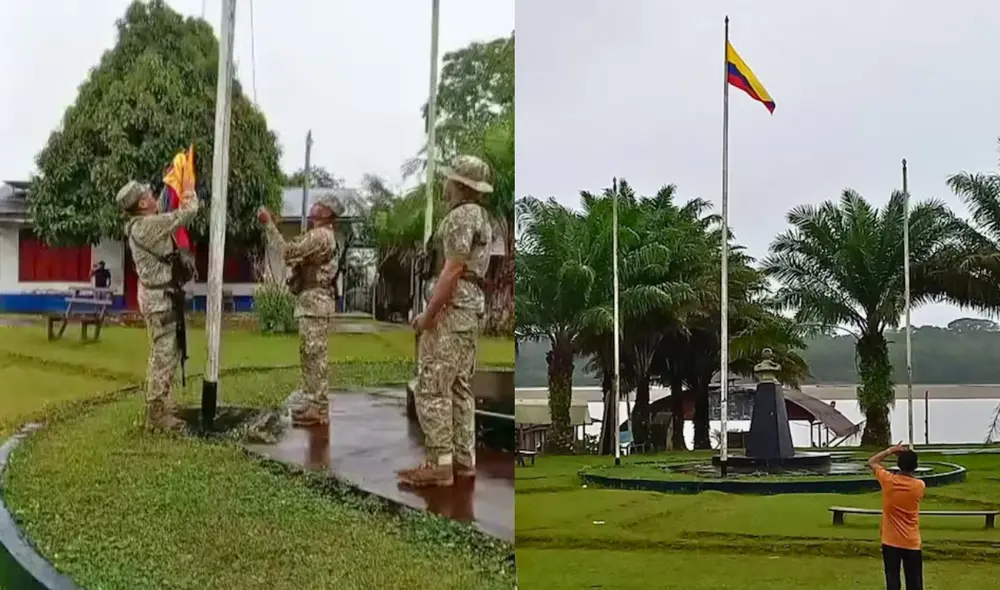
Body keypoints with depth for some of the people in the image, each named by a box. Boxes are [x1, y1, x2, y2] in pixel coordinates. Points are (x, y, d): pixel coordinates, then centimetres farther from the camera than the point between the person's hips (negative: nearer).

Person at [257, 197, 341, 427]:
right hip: (312, 300, 11)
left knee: (315, 355, -9)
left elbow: (288, 251, -19)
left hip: (315, 300, -11)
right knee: (309, 354, 14)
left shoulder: (319, 235, -13)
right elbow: (294, 254, 18)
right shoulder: (320, 235, 20)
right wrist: (271, 225, 14)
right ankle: (312, 402, 19)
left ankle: (318, 410, -7)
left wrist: (269, 224, -14)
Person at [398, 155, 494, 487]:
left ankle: (439, 464, -9)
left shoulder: (461, 216, -13)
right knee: (459, 387, 12)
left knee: (432, 388, -8)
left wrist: (428, 315, -17)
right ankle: (463, 460, 13)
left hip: (452, 309, -10)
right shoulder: (480, 216, 17)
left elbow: (453, 270, -20)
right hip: (473, 309, 10)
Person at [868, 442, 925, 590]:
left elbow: (871, 462, 7)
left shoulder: (888, 480, -10)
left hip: (891, 542, 0)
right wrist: (909, 457, 7)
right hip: (912, 543, 0)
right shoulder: (919, 485, -10)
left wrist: (890, 450, 5)